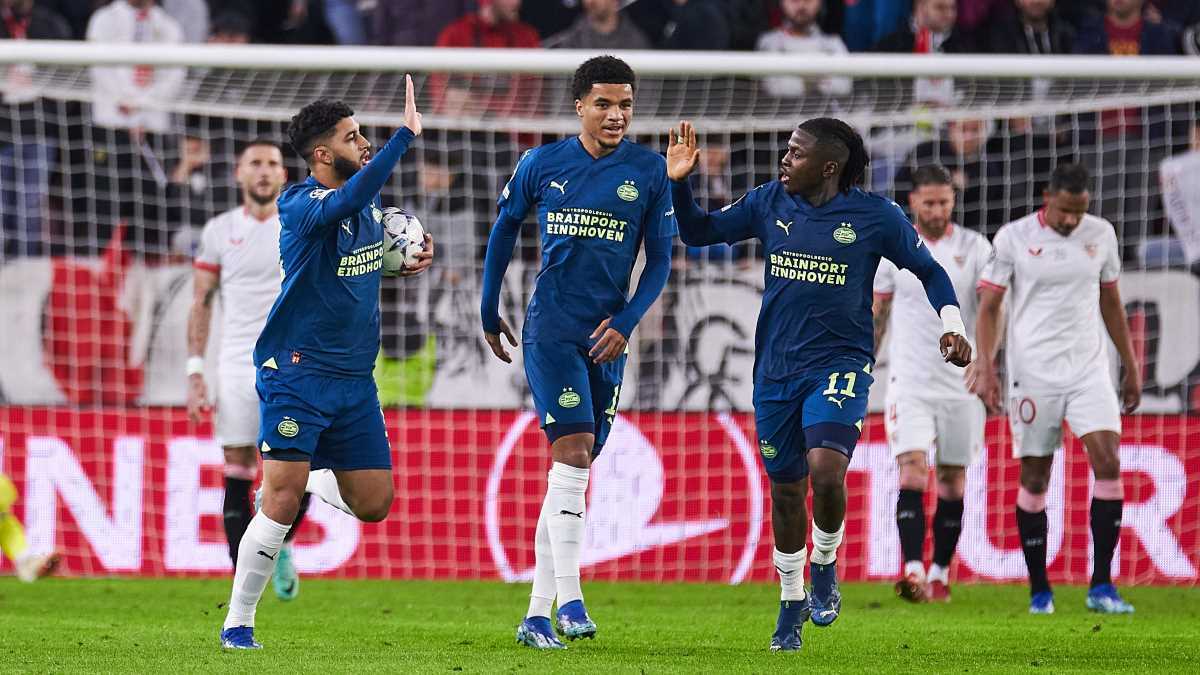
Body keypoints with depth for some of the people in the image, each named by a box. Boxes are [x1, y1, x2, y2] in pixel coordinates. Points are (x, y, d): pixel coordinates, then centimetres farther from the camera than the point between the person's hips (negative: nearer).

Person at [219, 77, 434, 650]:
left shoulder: (370, 201, 8)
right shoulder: (299, 206, -15)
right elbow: (347, 201, -37)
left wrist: (411, 257, 12)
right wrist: (406, 134, -40)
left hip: (355, 376, 7)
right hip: (296, 371, -7)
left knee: (373, 504, 5)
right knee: (282, 498, -12)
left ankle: (308, 482, 36)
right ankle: (237, 624, -1)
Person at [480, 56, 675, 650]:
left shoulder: (650, 172, 2)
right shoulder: (541, 165, 1)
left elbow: (659, 260, 5)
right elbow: (504, 229, 15)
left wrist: (625, 323, -8)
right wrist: (489, 313, 19)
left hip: (606, 335, 2)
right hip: (550, 328, -2)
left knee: (573, 471, 6)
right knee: (573, 453, -18)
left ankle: (537, 614, 12)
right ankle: (568, 599, -18)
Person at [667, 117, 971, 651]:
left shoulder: (875, 216, -6)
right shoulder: (769, 203, 2)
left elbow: (928, 270, 7)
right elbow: (699, 233, 8)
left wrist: (952, 324, -6)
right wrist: (679, 184, -8)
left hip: (840, 365, -4)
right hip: (776, 368, 4)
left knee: (826, 470, -24)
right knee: (785, 488, 10)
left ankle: (825, 569, 3)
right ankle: (792, 602, 28)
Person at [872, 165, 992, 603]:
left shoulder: (974, 248, 1)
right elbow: (876, 315, 13)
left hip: (962, 382, 0)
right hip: (909, 382, 0)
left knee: (952, 480, 5)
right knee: (912, 470, -16)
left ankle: (940, 574, 15)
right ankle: (912, 570, -24)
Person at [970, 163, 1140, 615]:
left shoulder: (1101, 235, 6)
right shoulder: (1014, 238, -4)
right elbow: (989, 306, -1)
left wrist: (1131, 366, 17)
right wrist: (986, 366, -12)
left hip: (1088, 369, 2)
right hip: (1033, 372, -2)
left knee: (1108, 463, -14)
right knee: (1034, 479, 1)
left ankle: (1101, 587, -11)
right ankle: (1039, 591, 12)